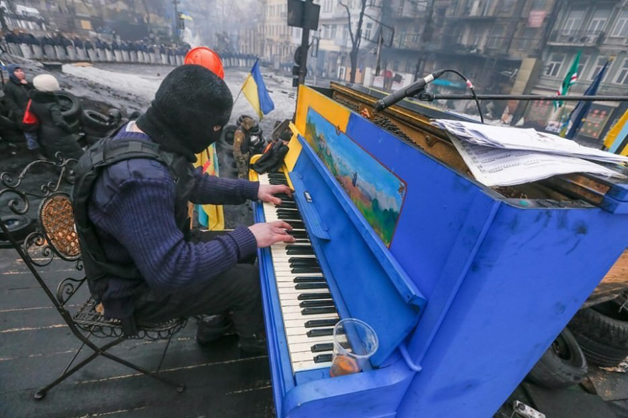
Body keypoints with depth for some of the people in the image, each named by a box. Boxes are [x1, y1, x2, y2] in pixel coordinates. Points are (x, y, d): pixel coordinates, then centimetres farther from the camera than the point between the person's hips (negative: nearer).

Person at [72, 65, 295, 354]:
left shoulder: (142, 135, -6)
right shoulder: (142, 179, -38)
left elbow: (193, 183, 7)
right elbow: (171, 271, -37)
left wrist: (251, 189, 3)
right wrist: (247, 238, -30)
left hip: (152, 253, 9)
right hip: (139, 289, -8)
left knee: (240, 254, 11)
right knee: (249, 281, -8)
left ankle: (219, 321, 32)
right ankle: (256, 341, 24)